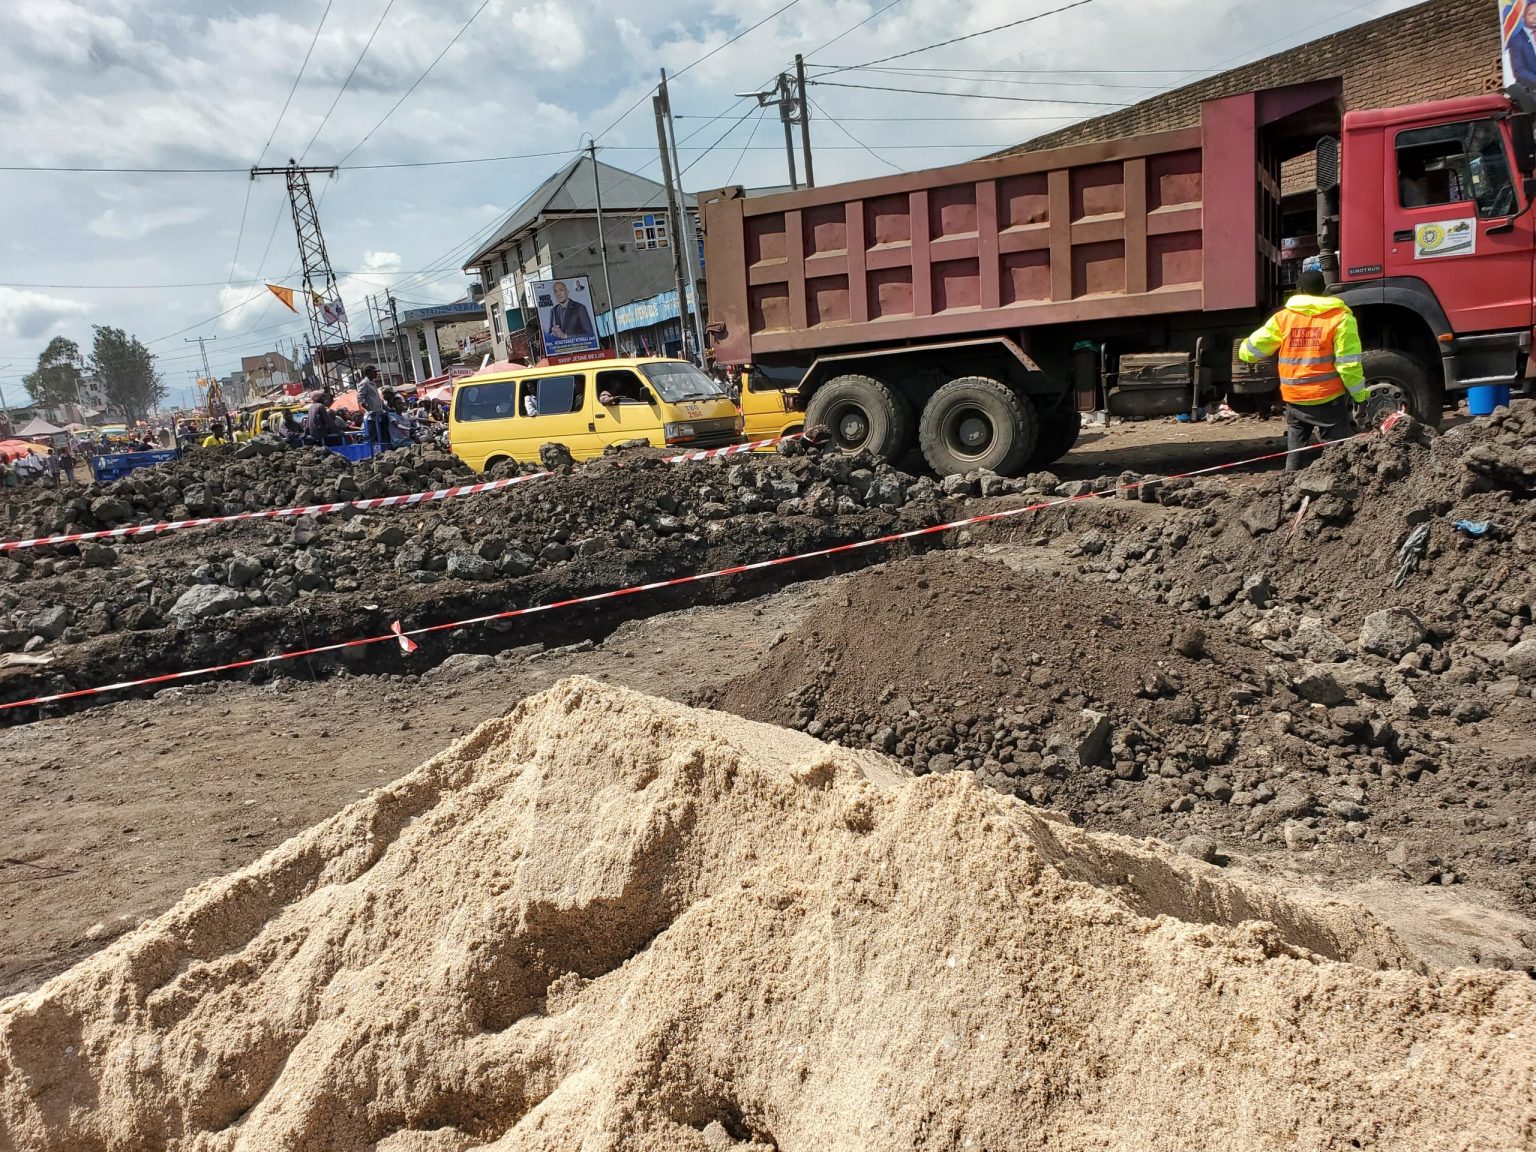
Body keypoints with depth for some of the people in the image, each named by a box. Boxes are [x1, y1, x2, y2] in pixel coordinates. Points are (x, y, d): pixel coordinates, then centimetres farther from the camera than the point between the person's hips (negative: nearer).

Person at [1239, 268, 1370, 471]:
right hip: (1329, 399, -3)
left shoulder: (1283, 317, 2)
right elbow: (1348, 362, -10)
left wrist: (1244, 351, 29)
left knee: (1295, 451, 16)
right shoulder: (1340, 317, -5)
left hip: (1294, 399, 3)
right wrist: (1359, 394, -1)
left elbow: (1251, 350, 6)